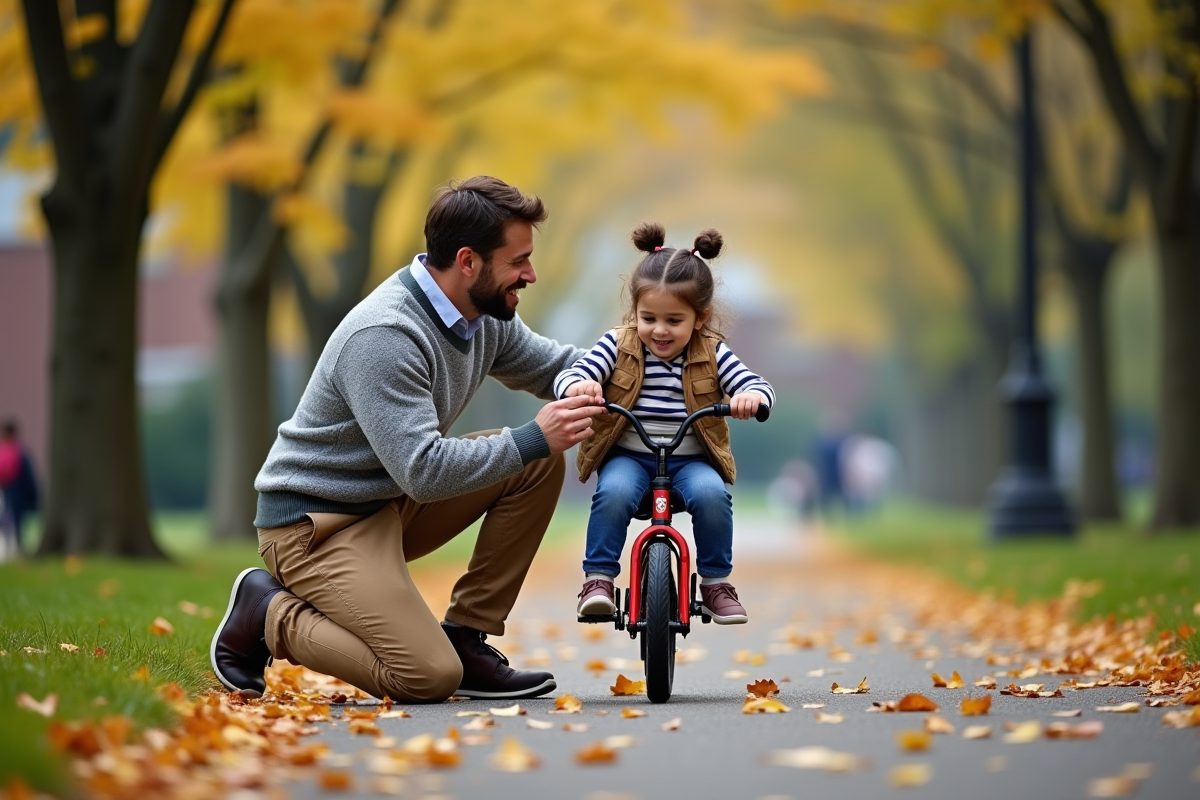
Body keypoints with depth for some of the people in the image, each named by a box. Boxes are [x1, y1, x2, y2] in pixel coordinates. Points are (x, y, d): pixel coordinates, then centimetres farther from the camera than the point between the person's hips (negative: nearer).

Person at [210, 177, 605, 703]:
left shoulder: (486, 317, 1)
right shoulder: (384, 336, -27)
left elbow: (555, 367, 18)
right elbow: (423, 472, -31)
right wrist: (532, 439, -28)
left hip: (392, 503, 9)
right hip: (317, 521, -9)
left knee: (540, 466, -4)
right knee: (429, 678, -22)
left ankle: (466, 638, 1)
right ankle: (268, 615, -1)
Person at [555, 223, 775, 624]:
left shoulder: (711, 354, 1)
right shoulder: (618, 346, -2)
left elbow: (757, 386, -8)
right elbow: (567, 376, -11)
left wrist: (751, 397, -33)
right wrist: (578, 387, -37)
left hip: (690, 459, 1)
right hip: (628, 455, -1)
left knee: (711, 494, -28)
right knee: (614, 492, -31)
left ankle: (716, 584, -10)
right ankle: (598, 579, -16)